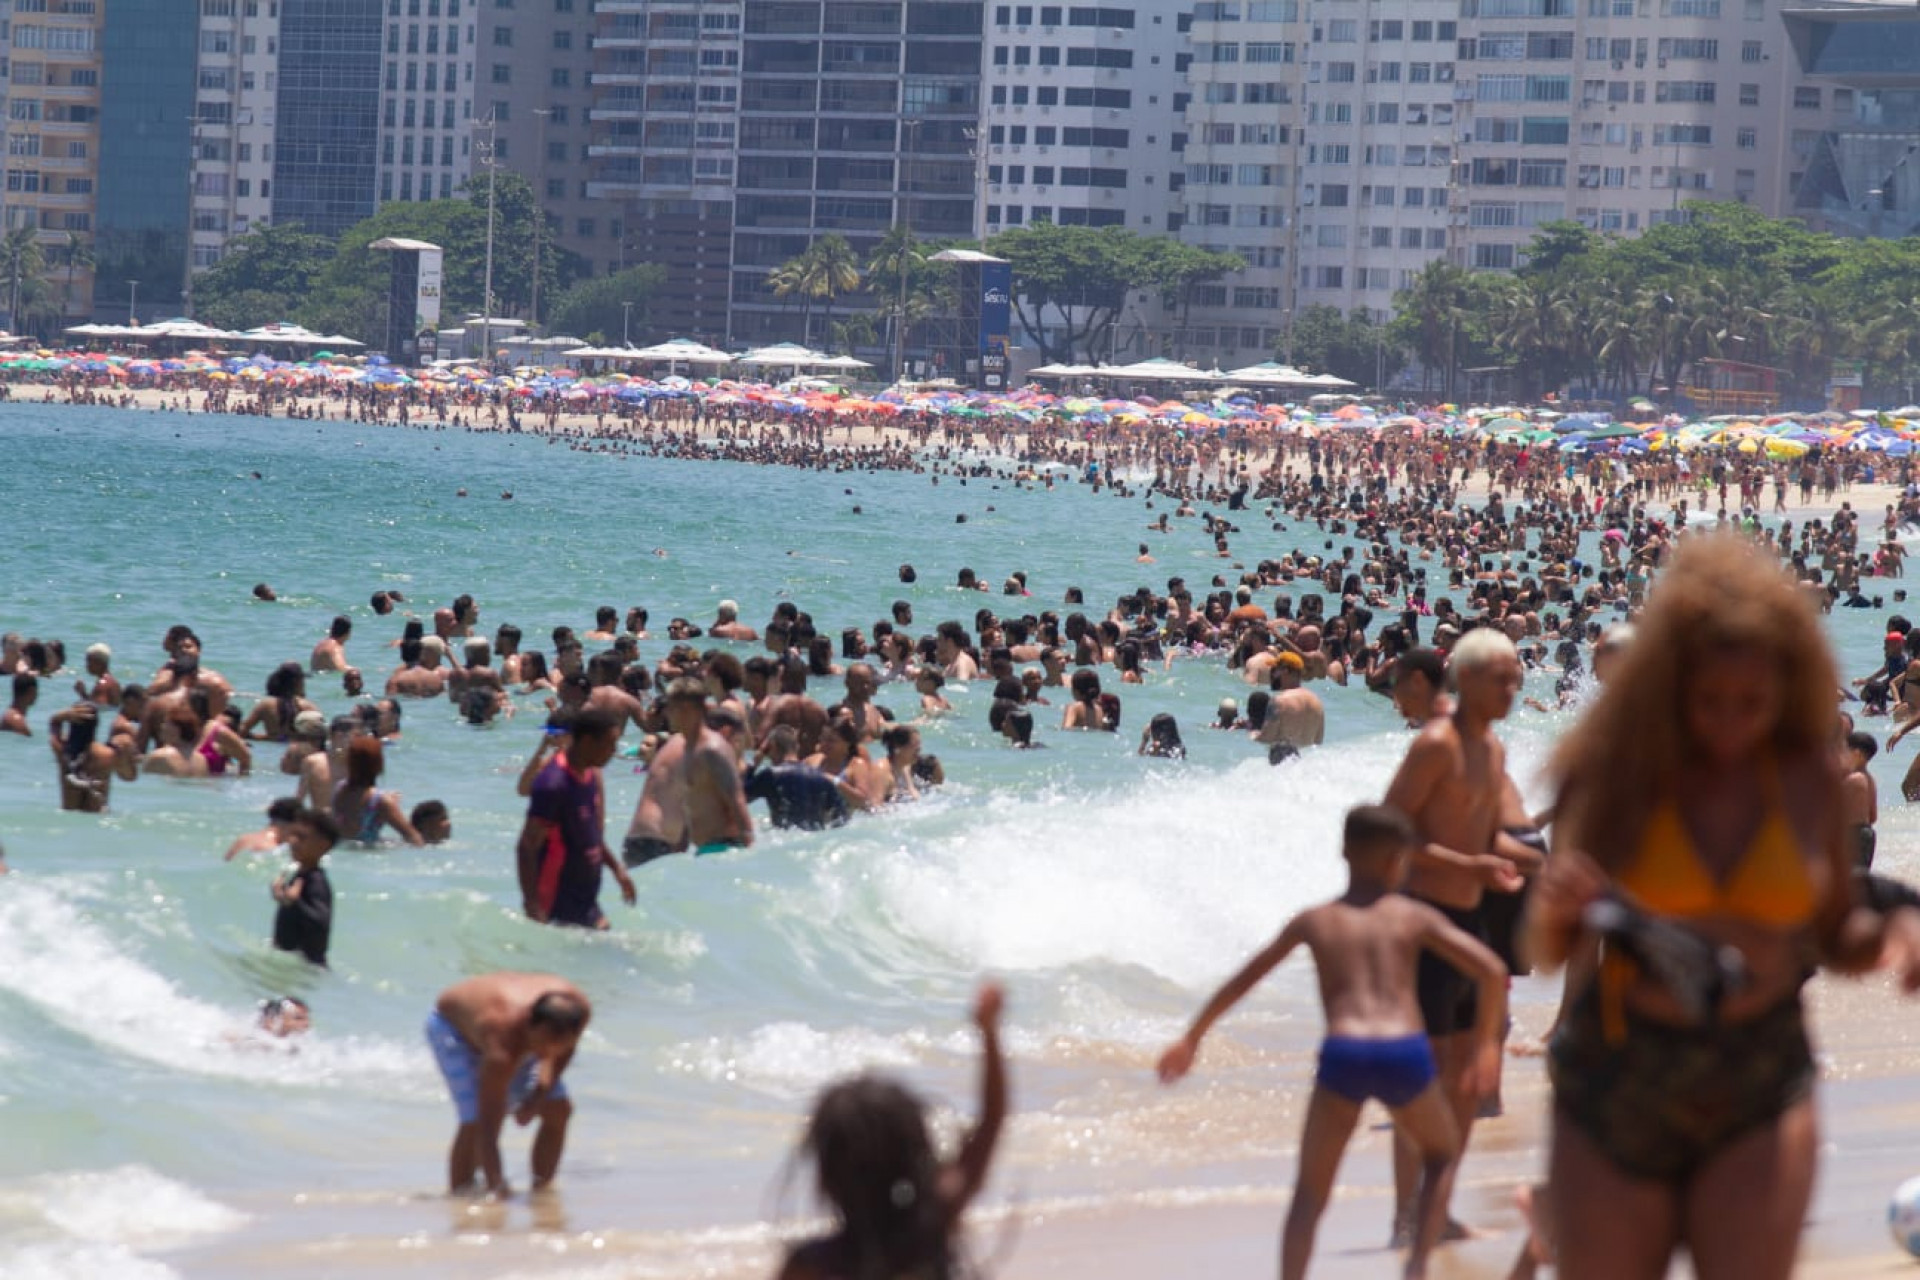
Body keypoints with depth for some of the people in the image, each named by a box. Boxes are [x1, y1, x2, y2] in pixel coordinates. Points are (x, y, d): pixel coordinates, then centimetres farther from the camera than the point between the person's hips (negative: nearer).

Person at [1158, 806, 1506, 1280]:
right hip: (1406, 1054, 0)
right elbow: (1493, 970, 7)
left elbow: (1240, 982, 26)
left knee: (1310, 1193, 13)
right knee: (1441, 1156, 29)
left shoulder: (1314, 921, 20)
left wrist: (1192, 1039, 38)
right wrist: (1485, 1044, 20)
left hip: (1343, 1056, 0)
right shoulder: (1413, 916, 16)